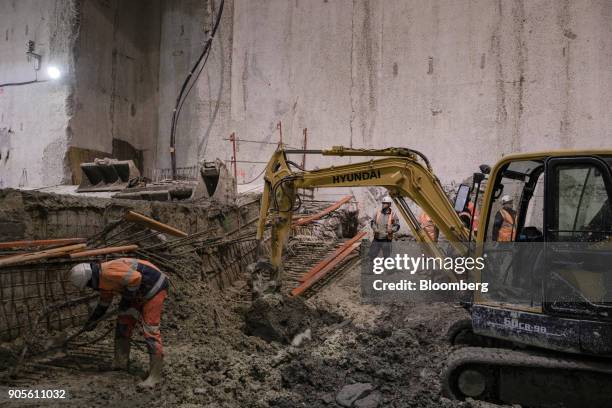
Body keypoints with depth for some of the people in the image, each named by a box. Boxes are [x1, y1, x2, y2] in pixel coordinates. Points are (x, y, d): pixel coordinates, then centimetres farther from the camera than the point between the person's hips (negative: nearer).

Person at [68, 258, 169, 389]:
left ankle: (155, 375, -3)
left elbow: (135, 278, -32)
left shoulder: (108, 271, -24)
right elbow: (103, 304, 25)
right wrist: (91, 321, 34)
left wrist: (127, 300, -18)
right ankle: (120, 362, 29)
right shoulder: (102, 280, 9)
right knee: (124, 323, 15)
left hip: (154, 287, -10)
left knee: (150, 330, -10)